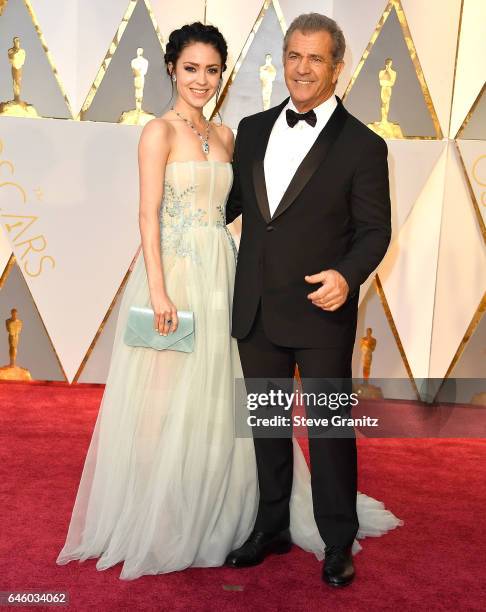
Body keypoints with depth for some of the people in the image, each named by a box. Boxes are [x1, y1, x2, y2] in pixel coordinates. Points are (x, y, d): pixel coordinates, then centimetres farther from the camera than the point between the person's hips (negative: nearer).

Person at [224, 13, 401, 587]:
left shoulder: (362, 145, -6)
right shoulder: (253, 129, 7)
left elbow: (374, 230, -6)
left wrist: (347, 275, -22)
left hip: (321, 313, -4)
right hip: (256, 312, 5)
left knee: (329, 429, 6)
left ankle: (338, 543, 25)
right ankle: (272, 527, 35)